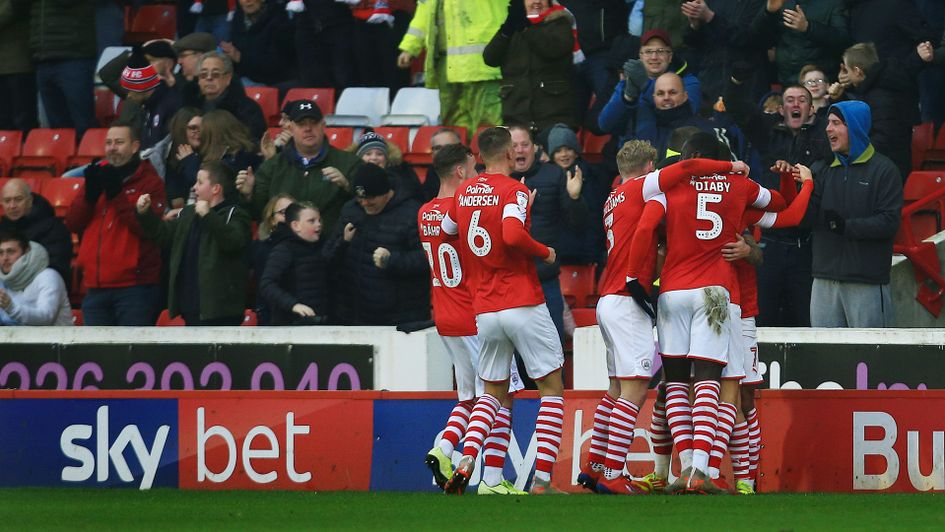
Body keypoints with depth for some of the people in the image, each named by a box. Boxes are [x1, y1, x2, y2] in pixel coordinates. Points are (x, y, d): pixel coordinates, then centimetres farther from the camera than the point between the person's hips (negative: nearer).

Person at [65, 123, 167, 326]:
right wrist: (90, 193, -8)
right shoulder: (99, 175, 15)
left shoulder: (149, 181, -2)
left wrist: (117, 194, -18)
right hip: (96, 288, 6)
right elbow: (73, 223, 9)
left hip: (134, 288, -6)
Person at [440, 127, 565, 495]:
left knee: (494, 392, 19)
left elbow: (446, 232, 24)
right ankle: (542, 480, -6)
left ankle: (466, 461, -6)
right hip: (524, 305, -6)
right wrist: (545, 252, -9)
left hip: (484, 310, 6)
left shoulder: (463, 193, 9)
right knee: (552, 388, 5)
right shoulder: (514, 191, -9)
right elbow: (512, 234, -26)